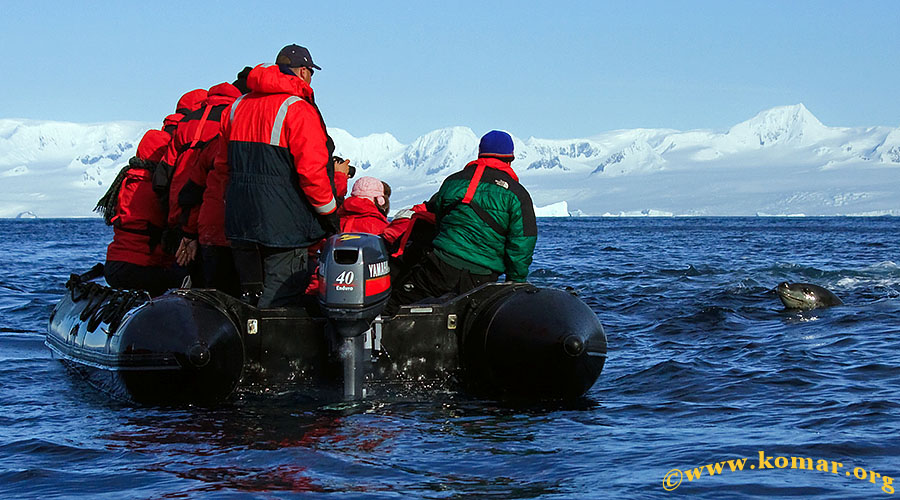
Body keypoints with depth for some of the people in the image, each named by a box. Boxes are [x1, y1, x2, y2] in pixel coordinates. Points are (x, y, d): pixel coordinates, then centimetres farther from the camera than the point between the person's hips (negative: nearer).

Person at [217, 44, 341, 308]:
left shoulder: (237, 107, 12)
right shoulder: (298, 110, -12)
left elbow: (222, 164, 16)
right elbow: (312, 169, -17)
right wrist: (329, 211, -5)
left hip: (239, 221, 7)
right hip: (284, 224, -7)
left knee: (249, 293, 17)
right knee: (279, 301, -3)